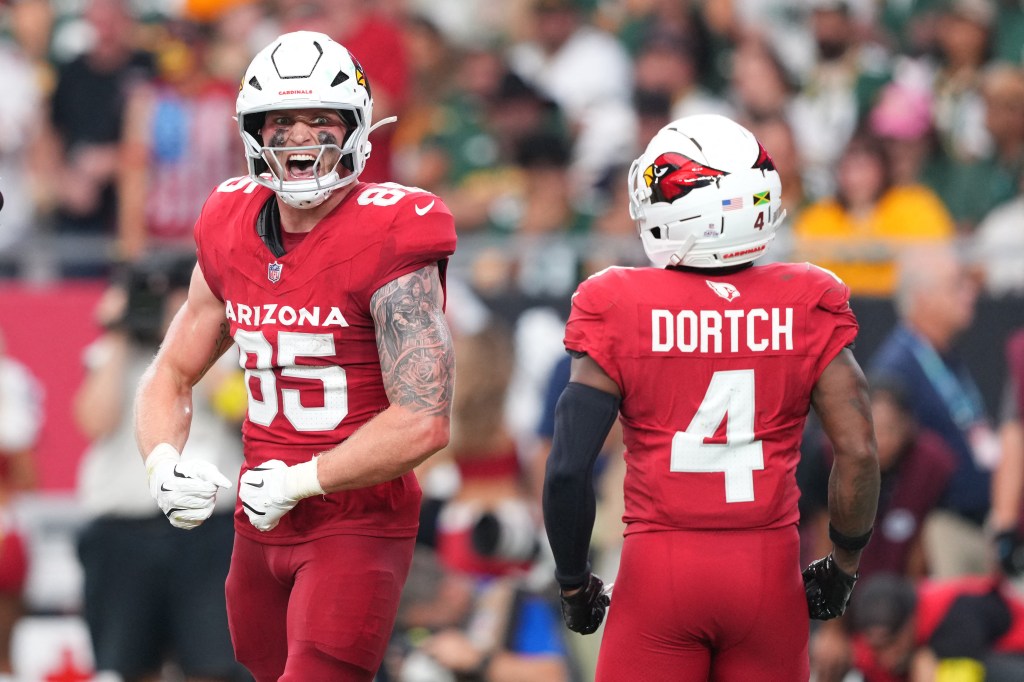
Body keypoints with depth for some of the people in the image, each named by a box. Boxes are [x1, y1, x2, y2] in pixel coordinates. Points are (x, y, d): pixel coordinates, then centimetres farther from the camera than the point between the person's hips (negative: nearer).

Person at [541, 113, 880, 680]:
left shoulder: (618, 313, -6)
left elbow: (568, 469, -9)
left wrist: (573, 585, 6)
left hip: (659, 570, -2)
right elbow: (858, 453, -4)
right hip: (769, 569, 2)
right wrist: (841, 569, 11)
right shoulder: (808, 308, -2)